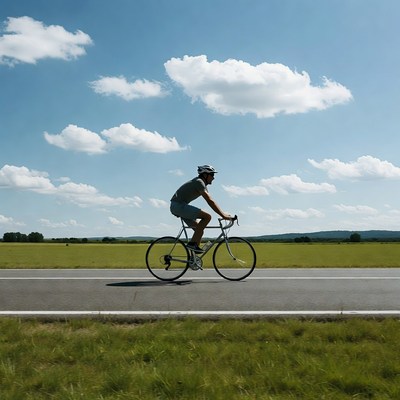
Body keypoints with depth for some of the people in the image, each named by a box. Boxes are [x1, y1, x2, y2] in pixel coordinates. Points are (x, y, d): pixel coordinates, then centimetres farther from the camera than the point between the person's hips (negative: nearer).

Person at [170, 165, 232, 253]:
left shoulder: (202, 184, 17)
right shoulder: (199, 182, -14)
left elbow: (210, 201, 16)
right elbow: (210, 201, -22)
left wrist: (223, 214, 9)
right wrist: (223, 215, -23)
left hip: (177, 207, 11)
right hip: (178, 205, -11)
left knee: (200, 230, 10)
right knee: (207, 216, -19)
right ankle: (193, 243, -17)